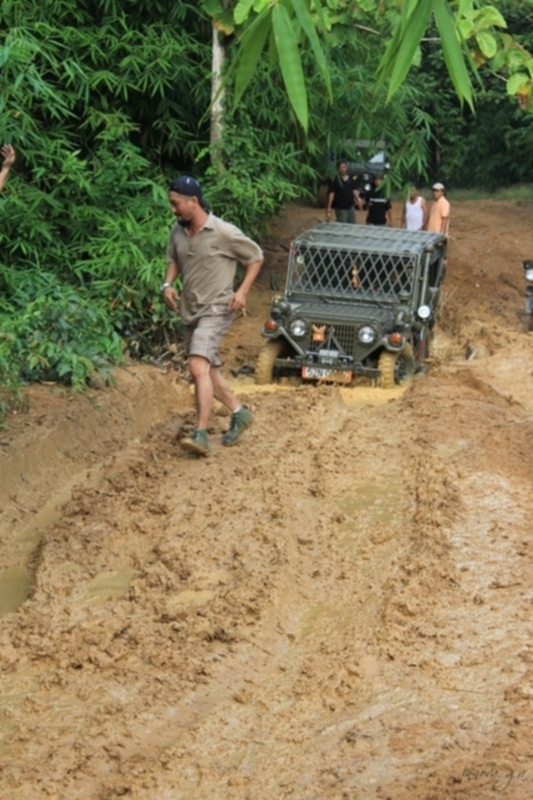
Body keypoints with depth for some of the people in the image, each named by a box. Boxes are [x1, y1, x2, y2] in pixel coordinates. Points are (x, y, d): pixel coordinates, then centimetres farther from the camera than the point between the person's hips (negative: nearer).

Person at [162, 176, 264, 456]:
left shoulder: (224, 233, -16)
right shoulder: (177, 231, 2)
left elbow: (256, 257, -3)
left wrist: (242, 291, -13)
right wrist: (167, 284, 0)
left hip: (216, 309, -8)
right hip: (190, 311, 8)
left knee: (198, 367, -23)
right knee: (207, 370, 16)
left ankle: (201, 434, -25)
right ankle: (239, 412, 36)